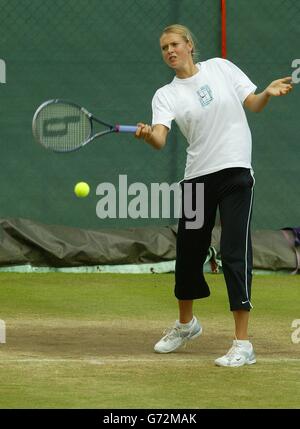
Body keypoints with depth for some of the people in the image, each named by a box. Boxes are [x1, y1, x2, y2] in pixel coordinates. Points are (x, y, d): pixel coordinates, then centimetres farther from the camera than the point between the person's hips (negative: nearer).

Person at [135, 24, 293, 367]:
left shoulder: (221, 68, 6)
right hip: (197, 176, 3)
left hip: (235, 171, -3)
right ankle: (186, 323, 40)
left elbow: (253, 104, 11)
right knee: (188, 251, 11)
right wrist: (147, 134, -35)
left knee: (234, 252, -12)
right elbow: (160, 139, -12)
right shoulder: (166, 96, 5)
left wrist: (268, 93, -10)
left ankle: (242, 344, -13)